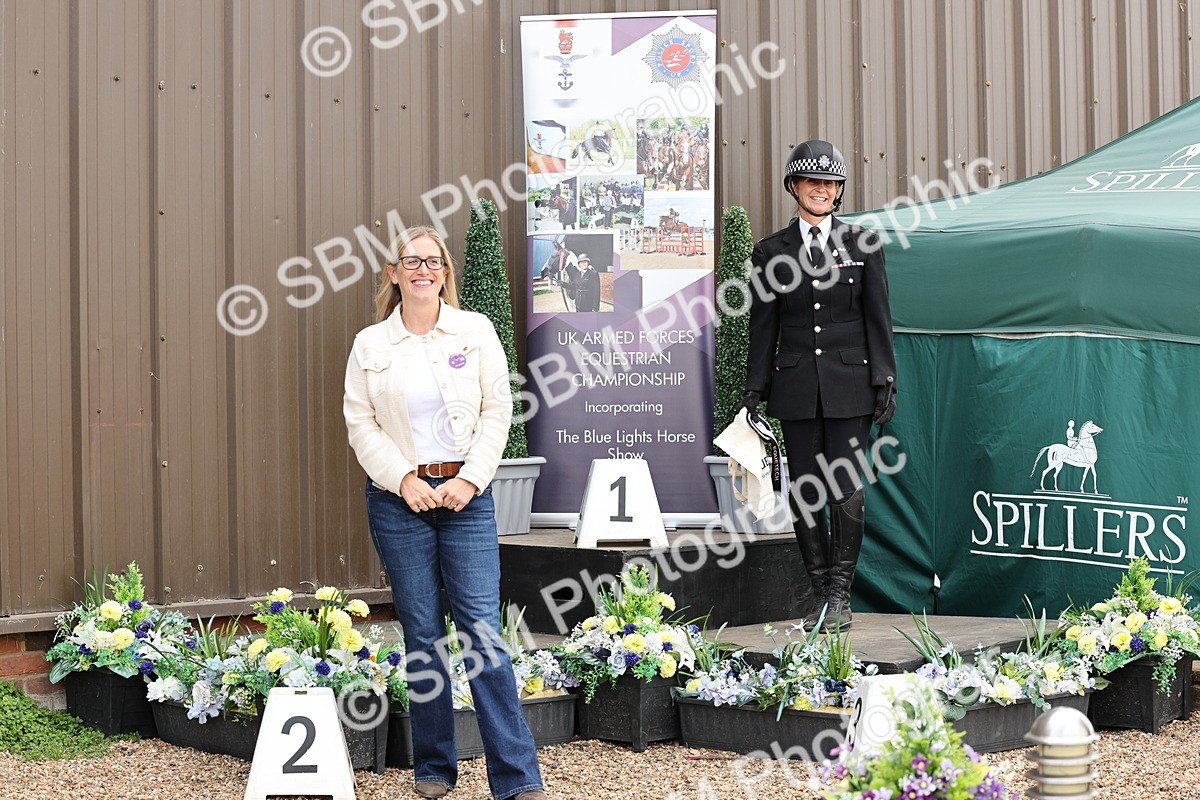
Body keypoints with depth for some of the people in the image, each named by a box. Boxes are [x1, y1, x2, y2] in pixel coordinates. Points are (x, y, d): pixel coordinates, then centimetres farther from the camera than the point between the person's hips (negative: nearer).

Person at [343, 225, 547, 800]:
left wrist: (469, 479, -8)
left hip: (465, 493, -1)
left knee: (482, 629, -6)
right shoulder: (370, 345, 5)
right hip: (398, 499, 1)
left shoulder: (476, 331, 4)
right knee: (423, 634, 5)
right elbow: (361, 424, 3)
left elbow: (497, 411, 1)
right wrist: (404, 479, -9)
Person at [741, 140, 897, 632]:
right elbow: (763, 326, 9)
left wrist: (885, 380, -1)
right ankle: (817, 583, 17)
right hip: (796, 386, 1)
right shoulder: (771, 252, 8)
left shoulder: (863, 244, 6)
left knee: (848, 491, -6)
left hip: (849, 382, -1)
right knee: (805, 491, 5)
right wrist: (754, 389, 4)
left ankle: (839, 592, 3)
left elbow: (878, 318, 6)